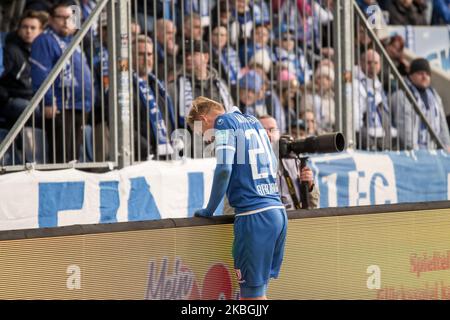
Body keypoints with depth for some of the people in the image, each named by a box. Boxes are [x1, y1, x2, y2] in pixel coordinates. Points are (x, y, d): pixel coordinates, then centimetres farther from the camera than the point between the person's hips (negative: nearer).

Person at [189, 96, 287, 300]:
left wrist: (209, 210, -3)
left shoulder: (224, 122, -2)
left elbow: (224, 169, -14)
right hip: (278, 212, 8)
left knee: (252, 293, -7)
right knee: (259, 289, 11)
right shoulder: (253, 121, 21)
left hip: (254, 215, -8)